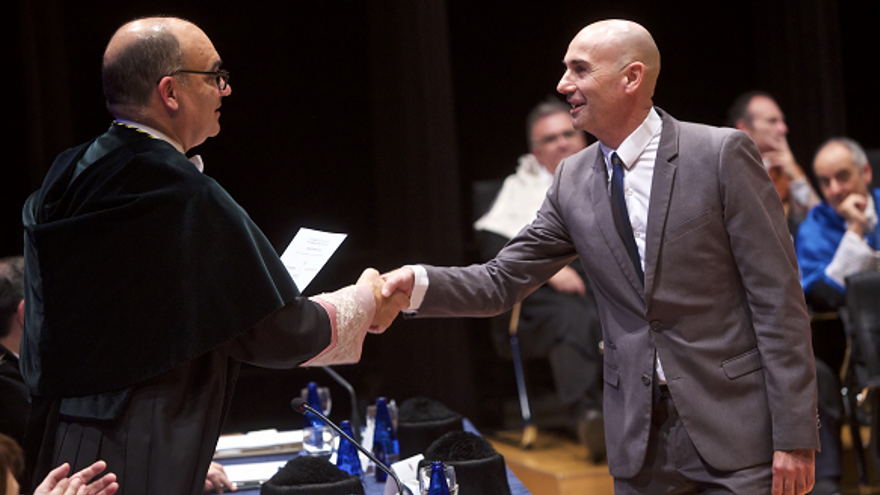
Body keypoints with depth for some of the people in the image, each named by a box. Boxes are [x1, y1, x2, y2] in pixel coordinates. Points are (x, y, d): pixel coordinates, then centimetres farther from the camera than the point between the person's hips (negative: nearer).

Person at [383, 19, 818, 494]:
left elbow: (777, 296, -9)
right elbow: (501, 281, 9)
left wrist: (794, 435, -12)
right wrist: (417, 283, -10)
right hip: (639, 435, 4)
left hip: (735, 429, -4)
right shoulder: (572, 181, 7)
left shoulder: (722, 154, -8)